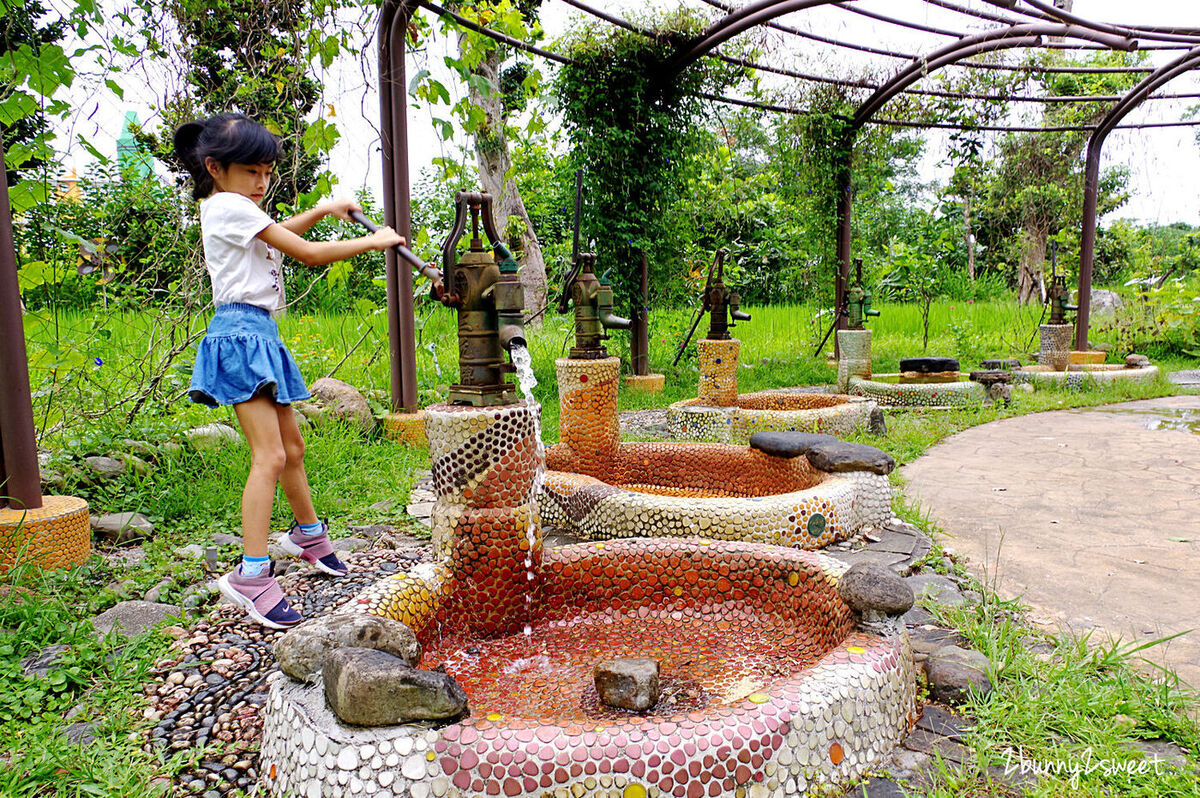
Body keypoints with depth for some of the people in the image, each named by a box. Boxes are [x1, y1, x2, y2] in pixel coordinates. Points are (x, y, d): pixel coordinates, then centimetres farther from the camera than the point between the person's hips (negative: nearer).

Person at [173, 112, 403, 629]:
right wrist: (374, 241, -2)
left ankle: (307, 534, 36)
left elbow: (278, 234, 38)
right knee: (270, 455, -17)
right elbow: (308, 254, -12)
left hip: (259, 335, 10)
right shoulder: (228, 207, -11)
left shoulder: (234, 209, 18)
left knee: (292, 446, 19)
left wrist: (322, 211, 23)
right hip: (241, 331, -10)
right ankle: (251, 575, -16)